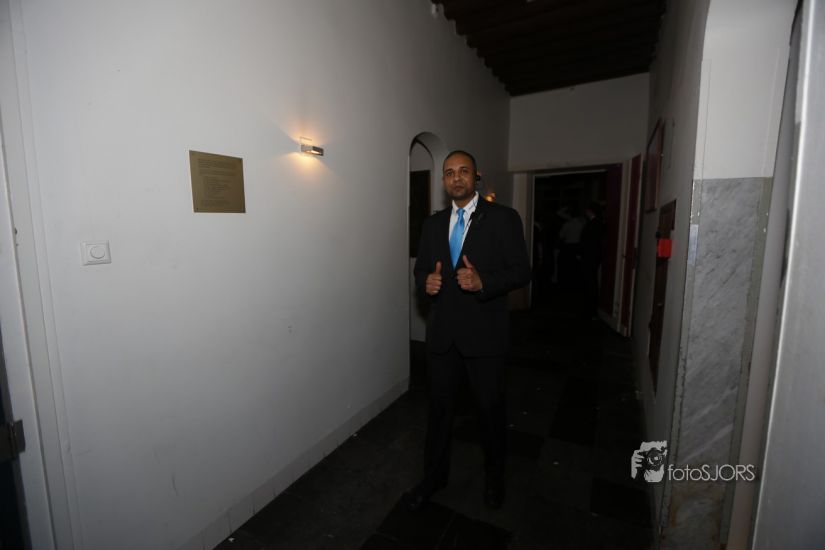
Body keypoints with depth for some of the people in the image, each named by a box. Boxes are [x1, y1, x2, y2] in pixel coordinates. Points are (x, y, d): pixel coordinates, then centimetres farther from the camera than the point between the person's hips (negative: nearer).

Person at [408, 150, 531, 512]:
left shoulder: (503, 218, -4)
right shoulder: (433, 224, 9)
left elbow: (521, 271, -7)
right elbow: (421, 269, 13)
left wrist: (483, 281, -24)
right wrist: (426, 282, -11)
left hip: (484, 332, -3)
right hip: (442, 332, 4)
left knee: (490, 407, 14)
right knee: (439, 405, 16)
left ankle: (494, 475, 42)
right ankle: (434, 476, 39)